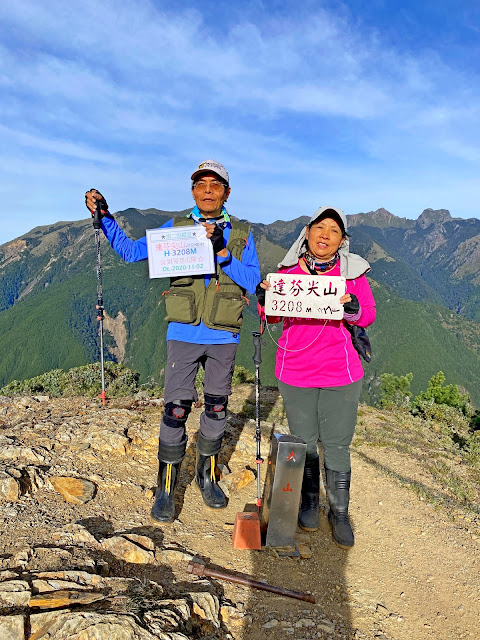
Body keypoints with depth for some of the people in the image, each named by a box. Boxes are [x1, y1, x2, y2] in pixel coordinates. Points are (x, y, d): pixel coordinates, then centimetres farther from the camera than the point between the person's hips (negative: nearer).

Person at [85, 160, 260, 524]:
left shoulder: (241, 235, 3)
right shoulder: (175, 228, 4)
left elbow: (253, 283, -7)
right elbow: (132, 252, 5)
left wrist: (221, 251, -18)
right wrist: (104, 217, -5)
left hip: (224, 337, 1)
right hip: (183, 334, -1)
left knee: (217, 408, 13)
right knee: (176, 409, -2)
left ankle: (207, 475, 33)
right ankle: (167, 487, 16)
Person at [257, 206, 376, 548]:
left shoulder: (352, 270, -1)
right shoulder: (289, 268, 2)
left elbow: (369, 314, 3)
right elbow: (273, 316, 9)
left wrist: (354, 310, -19)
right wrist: (265, 298, -12)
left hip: (340, 373, -1)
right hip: (295, 372, 2)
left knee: (337, 445, 6)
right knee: (303, 442, 13)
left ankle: (339, 513, 27)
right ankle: (309, 503, 35)